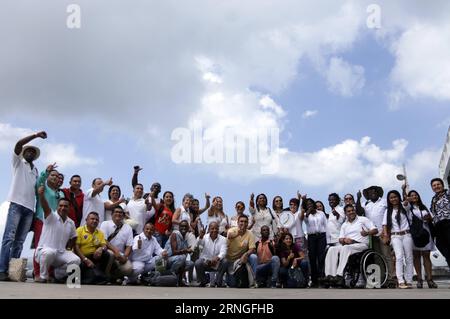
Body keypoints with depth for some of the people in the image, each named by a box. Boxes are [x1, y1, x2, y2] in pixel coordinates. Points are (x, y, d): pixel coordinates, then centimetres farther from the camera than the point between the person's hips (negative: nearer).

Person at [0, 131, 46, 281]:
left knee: (19, 241, 0)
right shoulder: (18, 162, 12)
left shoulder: (36, 171, 26)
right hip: (17, 204, -5)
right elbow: (18, 144, -3)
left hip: (30, 208, 5)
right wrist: (36, 135, -6)